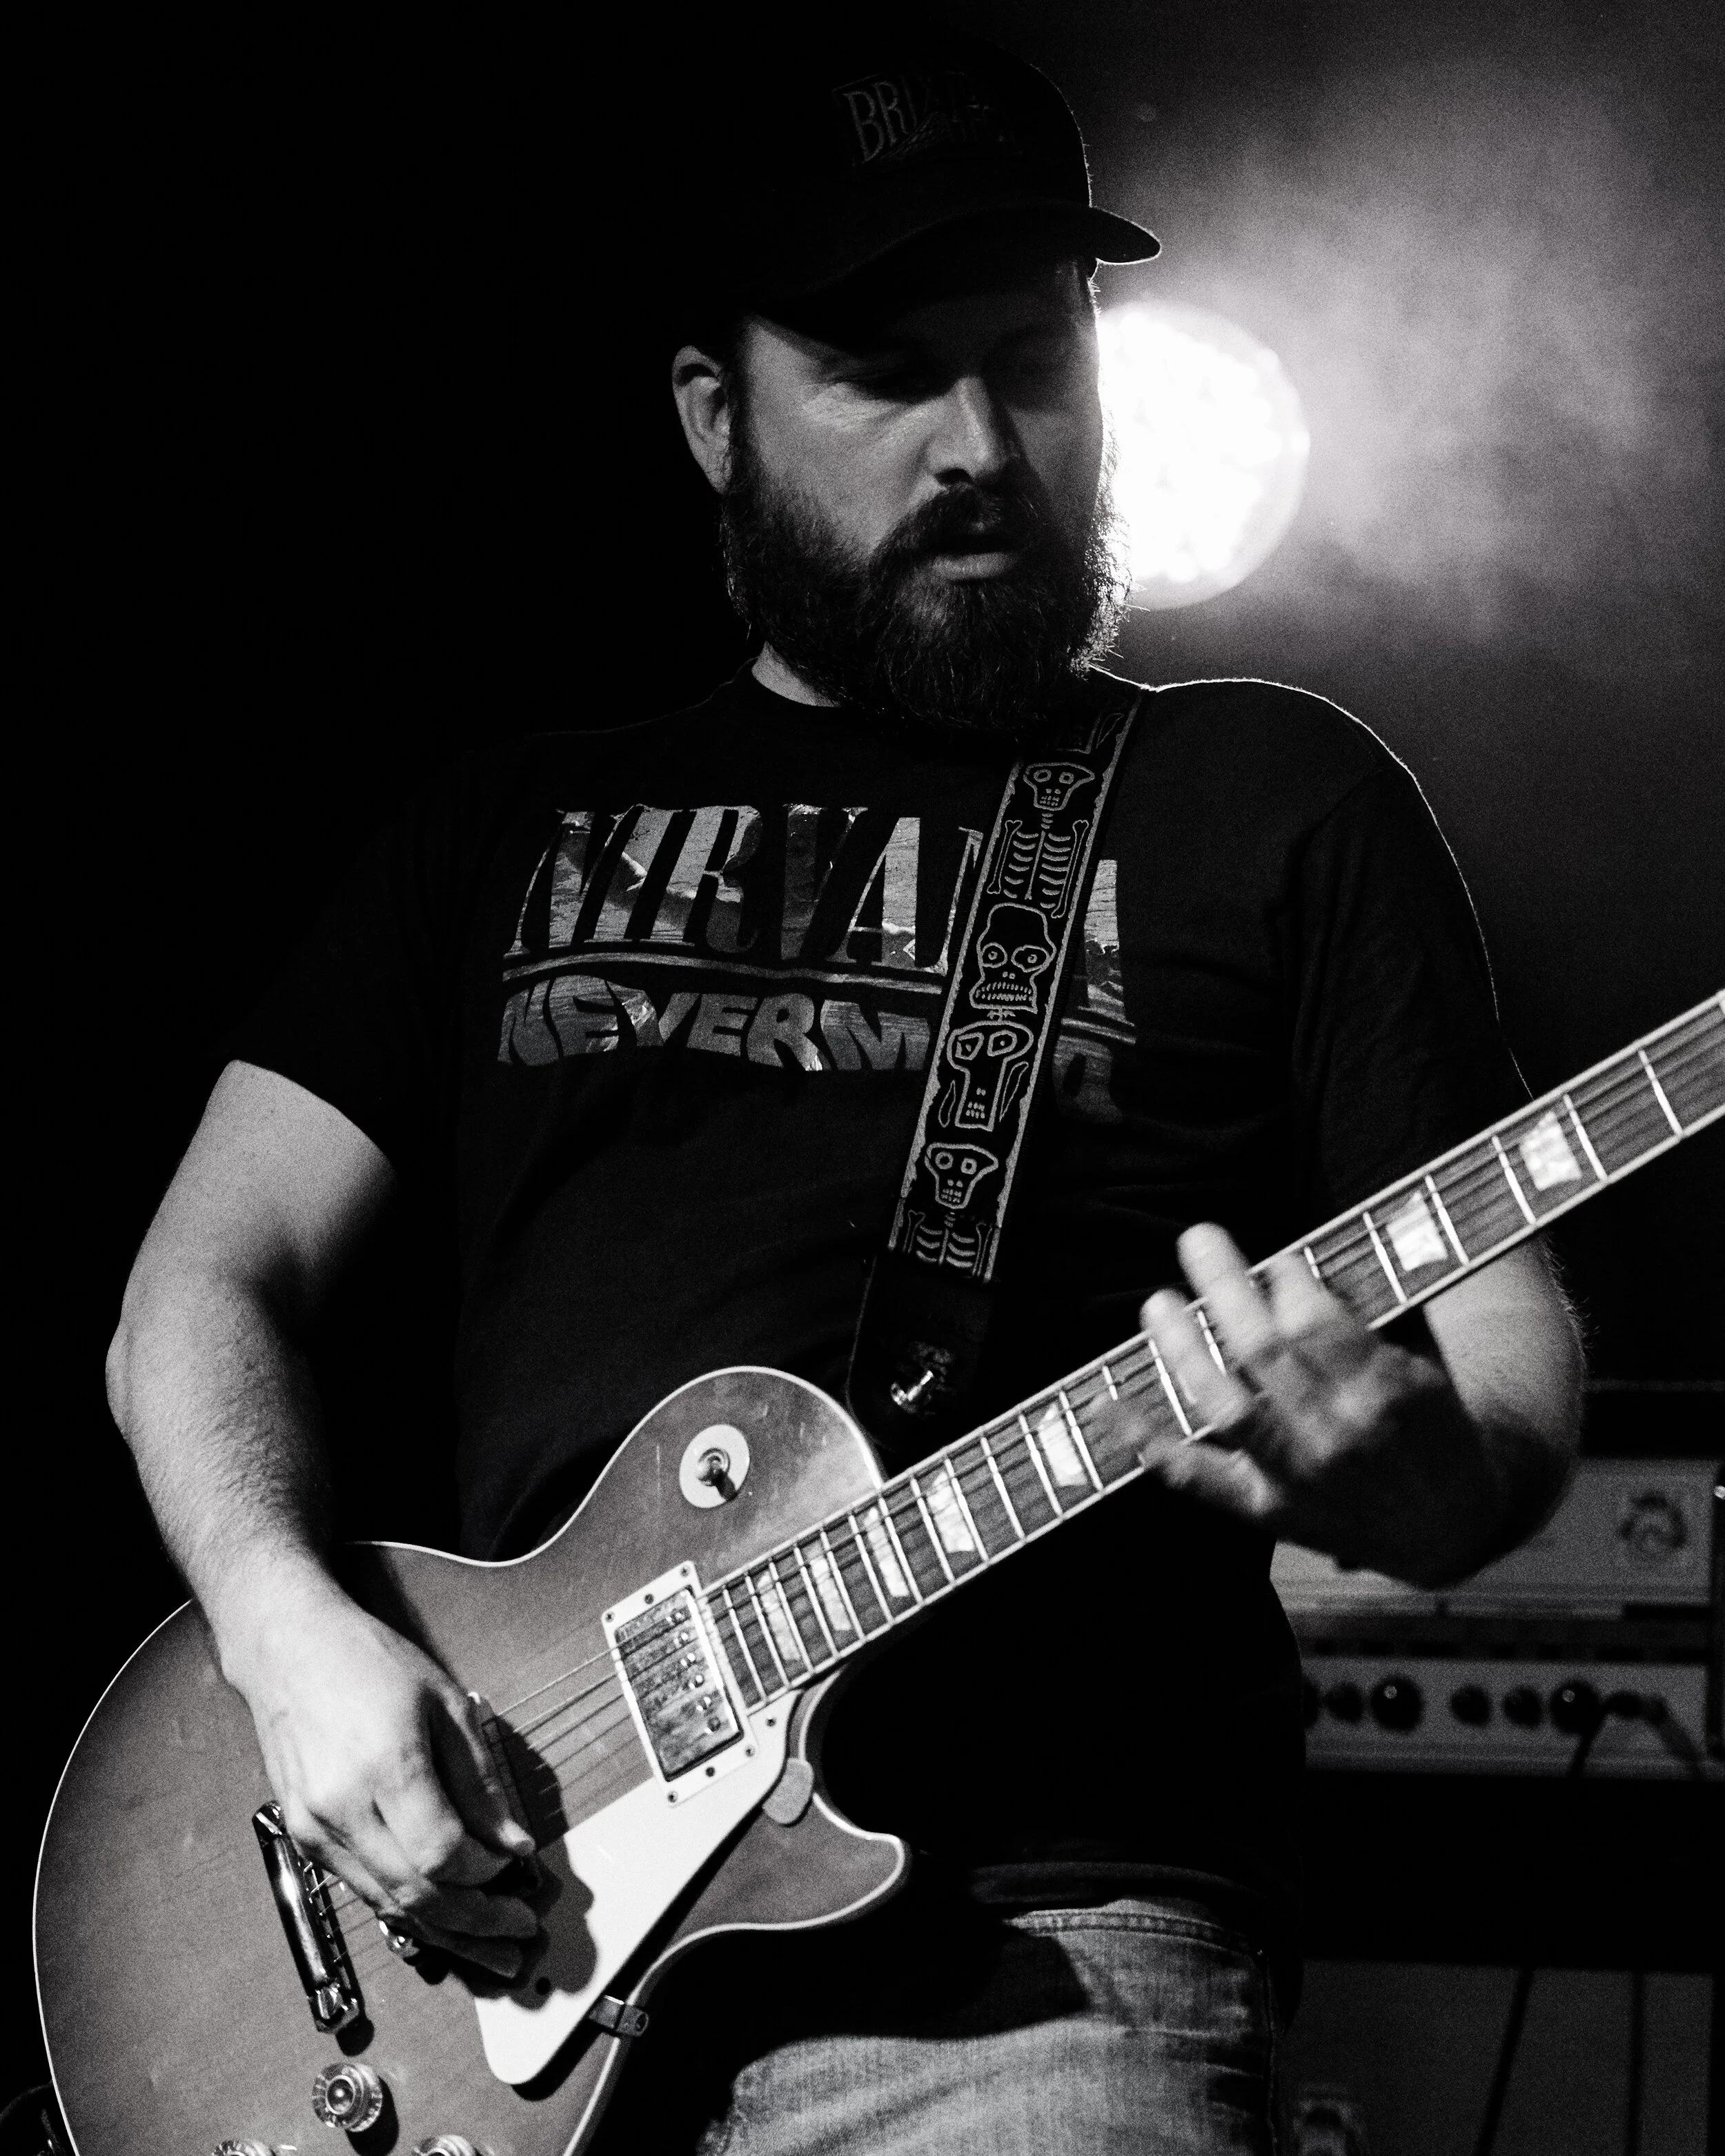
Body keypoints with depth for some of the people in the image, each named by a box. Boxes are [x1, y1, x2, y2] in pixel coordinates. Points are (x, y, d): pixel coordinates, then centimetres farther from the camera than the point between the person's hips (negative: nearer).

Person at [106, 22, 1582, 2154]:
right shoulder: (525, 811, 18)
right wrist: (290, 1627, -5)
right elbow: (212, 1276, 15)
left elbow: (1511, 1345, 7)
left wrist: (1406, 1472, -17)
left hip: (1019, 1952, -2)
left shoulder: (1276, 796, 10)